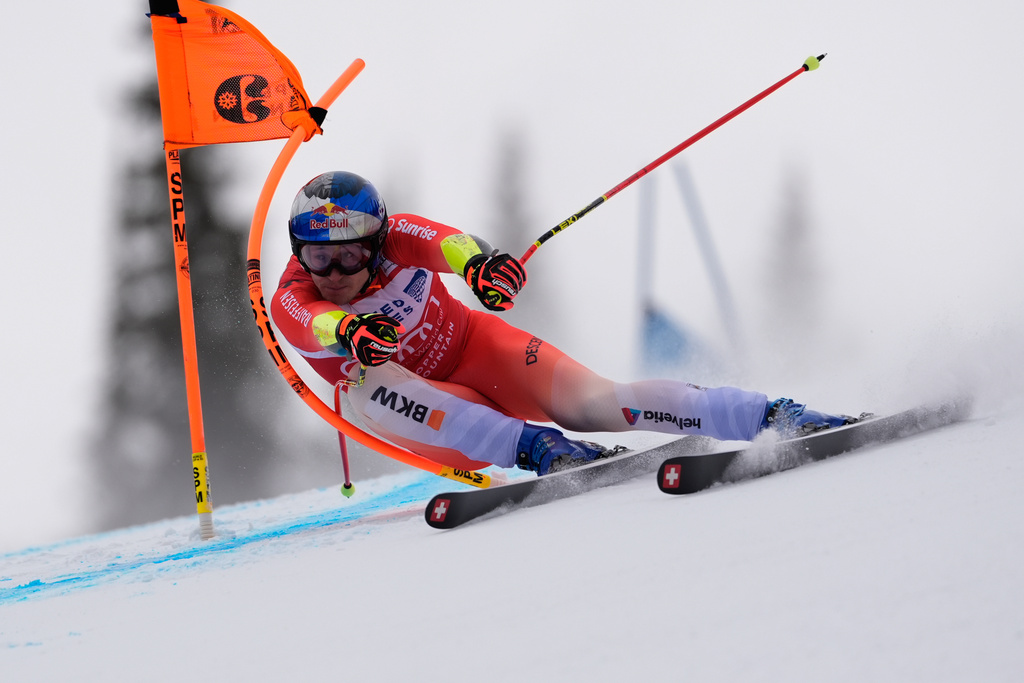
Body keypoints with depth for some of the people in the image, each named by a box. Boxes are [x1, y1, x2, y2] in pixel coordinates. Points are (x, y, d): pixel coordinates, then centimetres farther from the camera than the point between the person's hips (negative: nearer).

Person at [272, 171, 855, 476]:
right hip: (428, 413, 0)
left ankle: (777, 416, -25)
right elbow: (321, 321, -45)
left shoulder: (392, 238, -18)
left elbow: (445, 241, -41)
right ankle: (536, 447, -41)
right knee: (369, 384, -33)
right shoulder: (292, 305, -19)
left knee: (590, 403, -26)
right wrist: (351, 333, -70)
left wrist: (478, 263, -66)